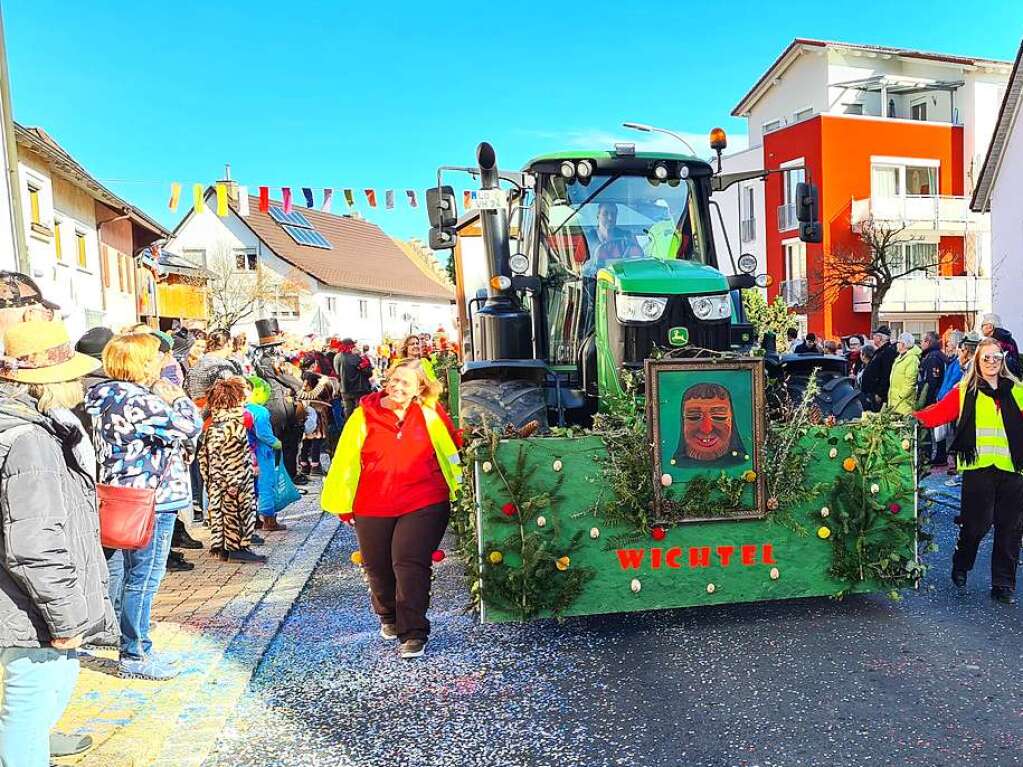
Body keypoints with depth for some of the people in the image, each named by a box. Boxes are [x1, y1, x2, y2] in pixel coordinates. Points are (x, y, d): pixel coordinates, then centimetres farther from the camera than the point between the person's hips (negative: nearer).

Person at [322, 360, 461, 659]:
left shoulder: (430, 415, -3)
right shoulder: (365, 415, -2)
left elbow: (452, 452, 7)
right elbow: (345, 460, 2)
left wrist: (458, 489, 9)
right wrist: (343, 503, 5)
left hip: (422, 505, -2)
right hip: (372, 508, 2)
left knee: (409, 564, -11)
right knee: (378, 567, 14)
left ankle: (413, 633, 3)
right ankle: (389, 617, 42)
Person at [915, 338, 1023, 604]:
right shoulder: (965, 391, 5)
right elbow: (939, 412, -5)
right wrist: (912, 419, -21)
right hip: (978, 467, -3)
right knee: (977, 523, -3)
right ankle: (960, 567, 24)